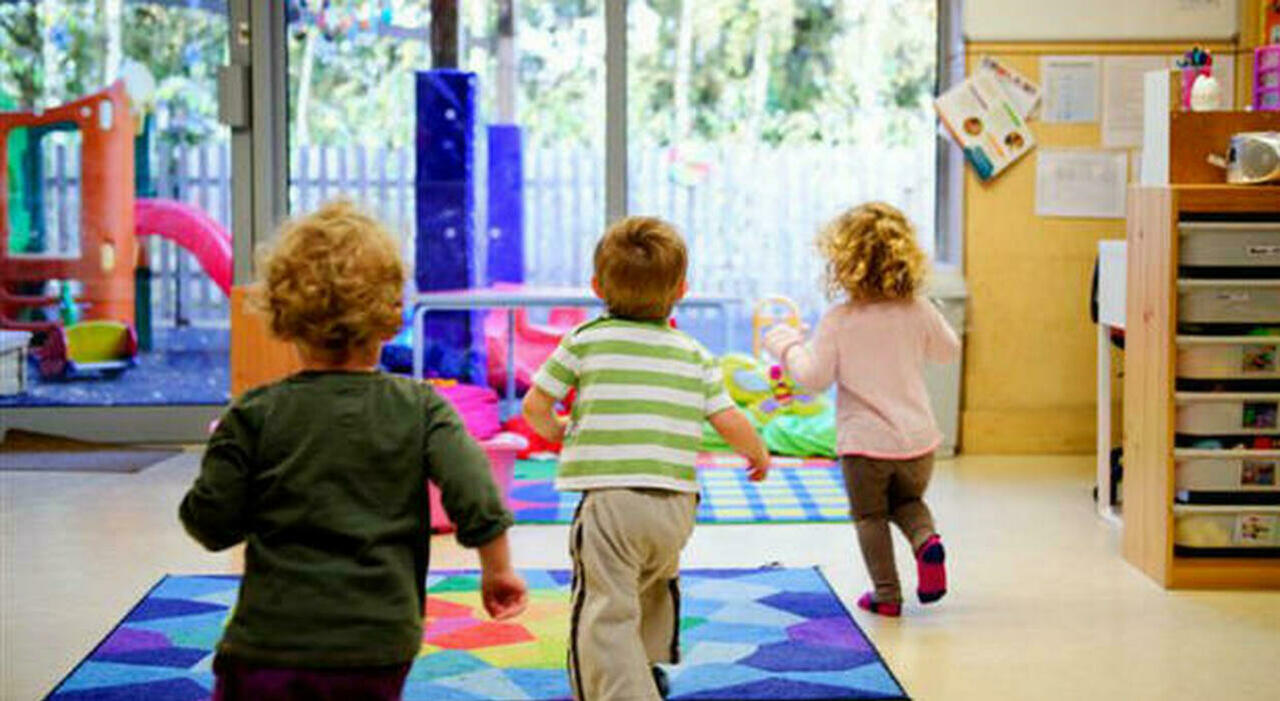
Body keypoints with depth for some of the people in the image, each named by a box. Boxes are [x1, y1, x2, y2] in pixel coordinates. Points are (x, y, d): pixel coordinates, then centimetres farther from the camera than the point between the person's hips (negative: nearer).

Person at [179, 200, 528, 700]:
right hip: (381, 644, 2)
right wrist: (498, 570, 6)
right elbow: (474, 495, -10)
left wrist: (223, 449, 16)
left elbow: (211, 523, -3)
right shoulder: (420, 409, -2)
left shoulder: (256, 416, -5)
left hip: (272, 643, -2)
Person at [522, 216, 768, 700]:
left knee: (605, 617, -7)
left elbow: (535, 406, 4)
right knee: (656, 581, 33)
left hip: (610, 501, -5)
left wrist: (555, 430, 27)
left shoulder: (584, 340, 3)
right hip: (676, 503, 5)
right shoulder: (695, 356, 10)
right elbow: (731, 423, 6)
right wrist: (758, 455, 27)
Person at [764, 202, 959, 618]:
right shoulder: (919, 312, -2)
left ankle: (886, 594, 11)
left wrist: (786, 345, 4)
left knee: (870, 516, 13)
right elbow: (948, 351, 13)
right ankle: (926, 540, -2)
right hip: (917, 439, 3)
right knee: (908, 502, 26)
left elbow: (815, 378, -11)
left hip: (864, 442, -3)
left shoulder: (838, 320, -13)